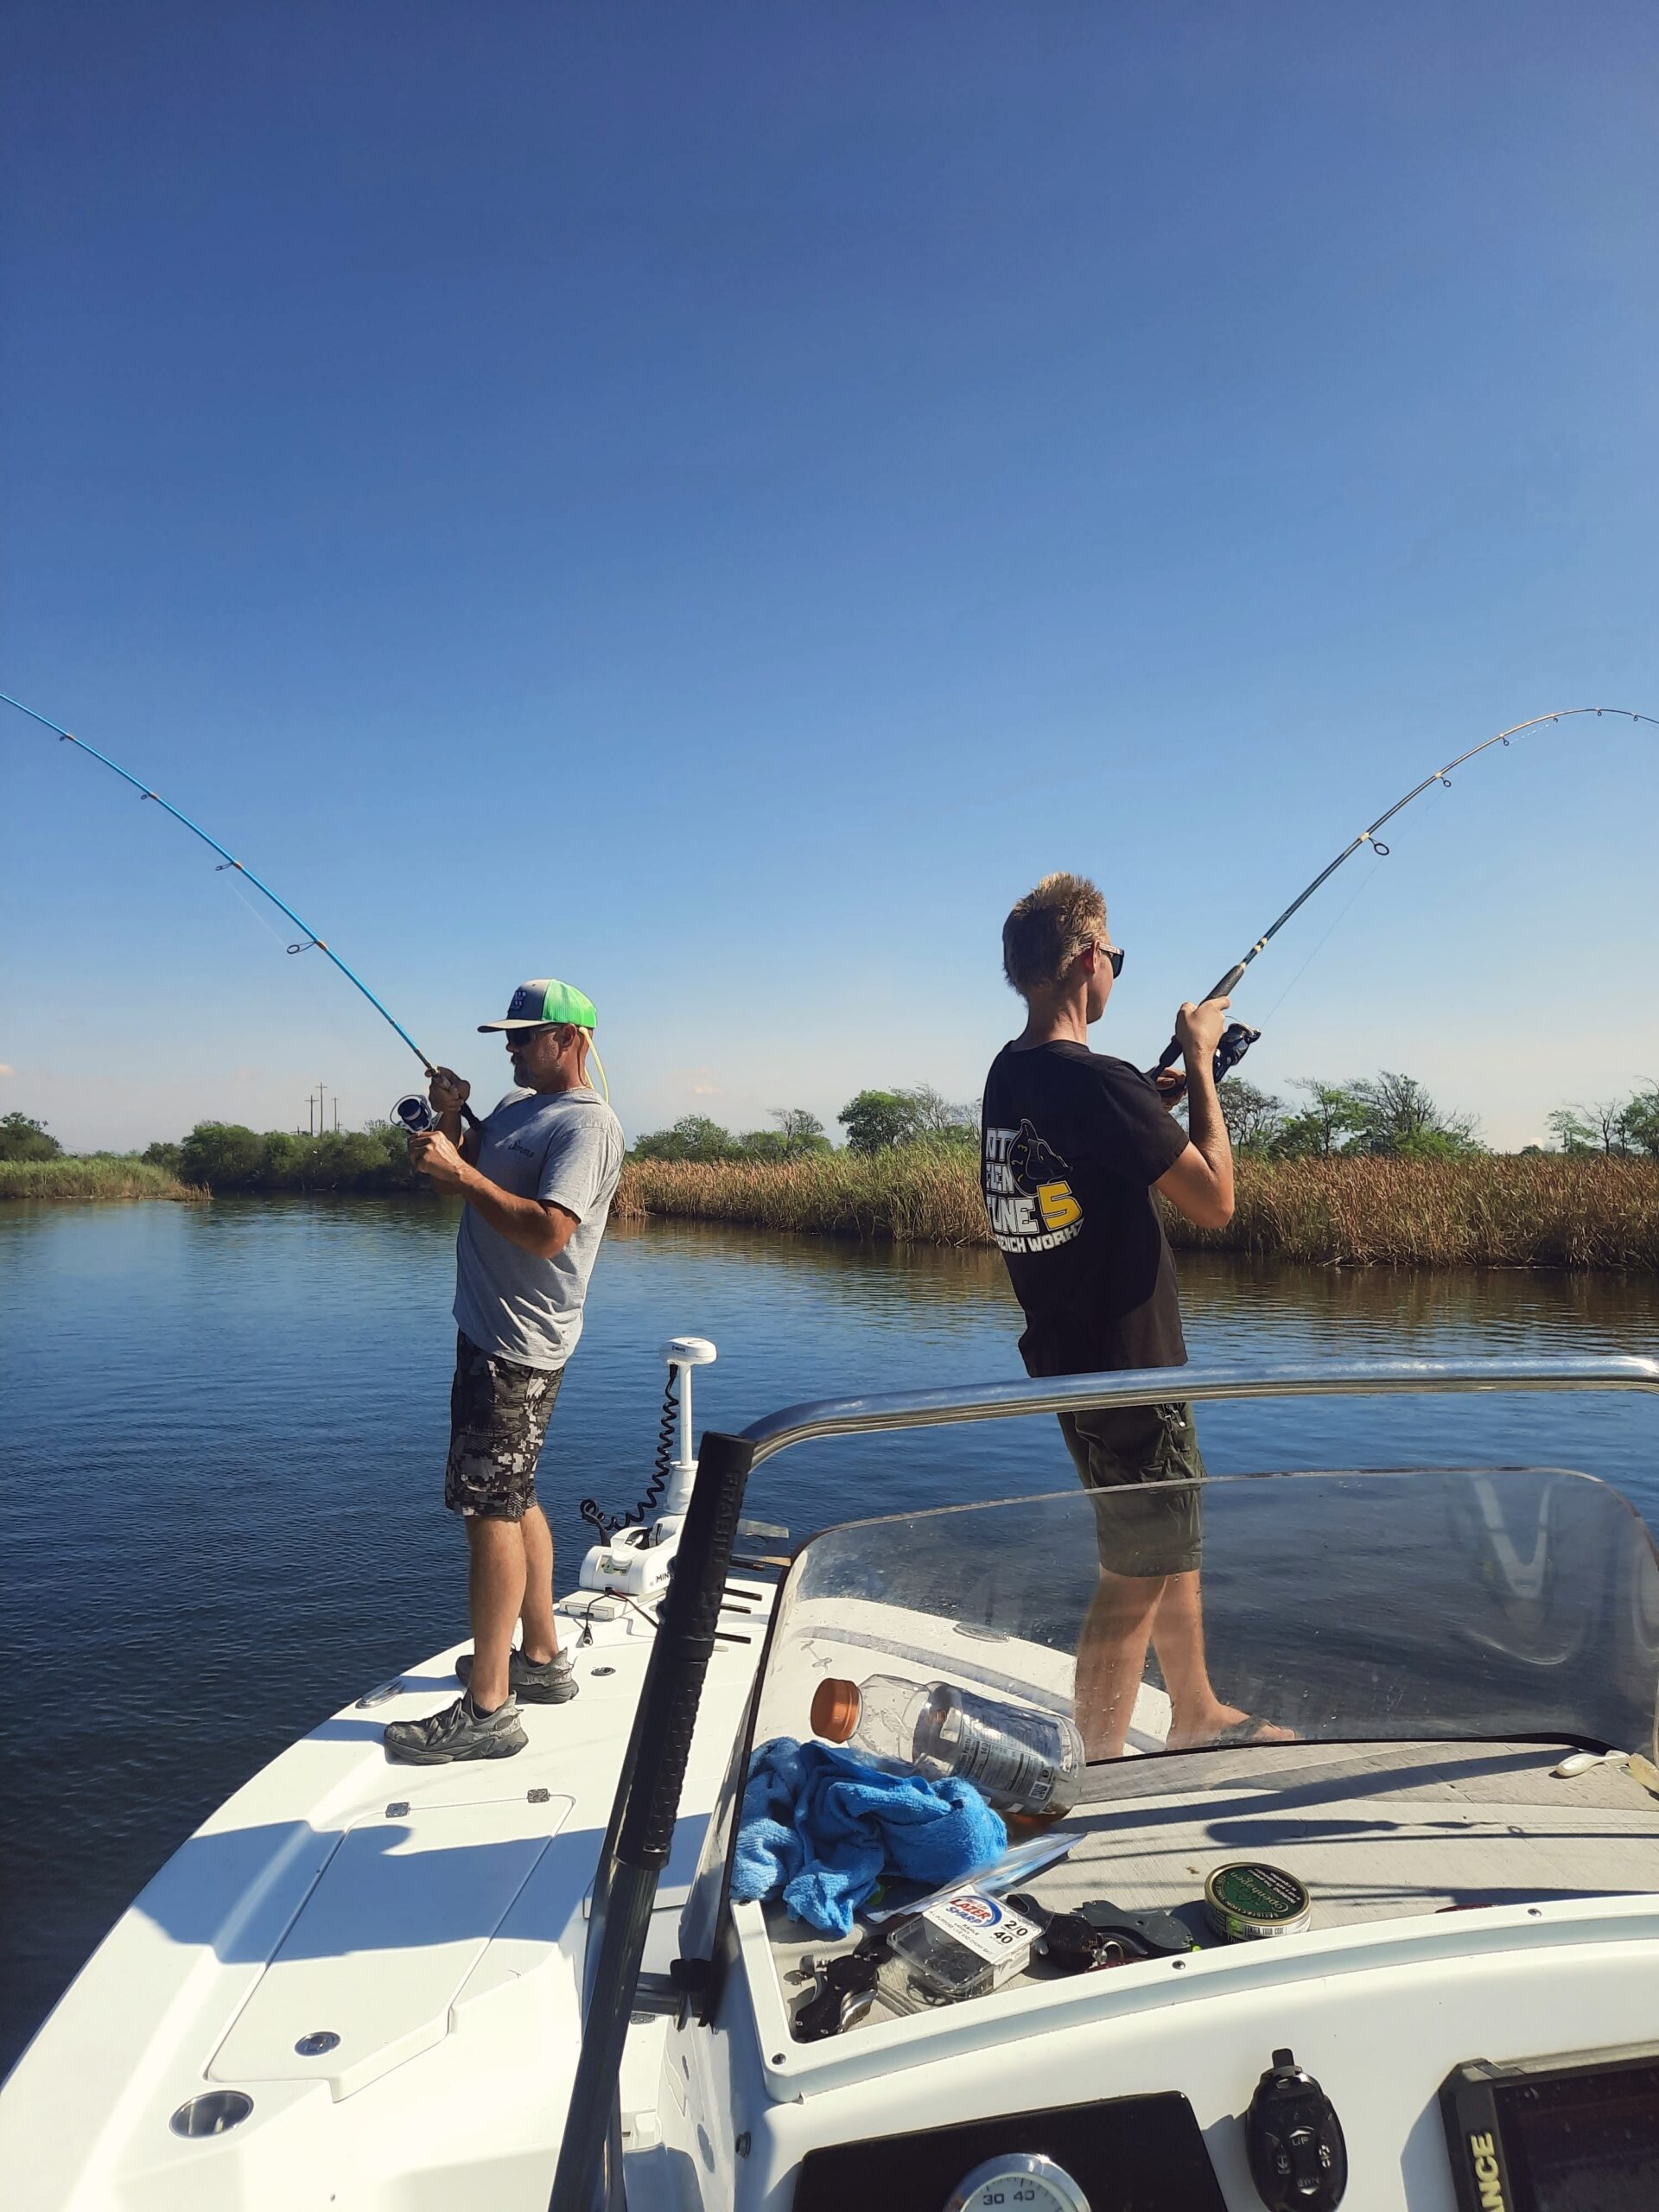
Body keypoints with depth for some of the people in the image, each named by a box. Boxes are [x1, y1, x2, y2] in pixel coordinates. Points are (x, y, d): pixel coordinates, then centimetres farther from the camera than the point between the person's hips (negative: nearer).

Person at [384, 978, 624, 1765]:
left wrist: (460, 1170, -24)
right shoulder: (516, 1106, 16)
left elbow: (548, 1232, -27)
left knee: (490, 1508, -7)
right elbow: (458, 1184, 19)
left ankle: (487, 1709, 1)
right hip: (489, 1328, 10)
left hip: (517, 1344, -10)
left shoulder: (589, 1125, -15)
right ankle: (542, 1658, 31)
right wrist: (449, 1118, 3)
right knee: (512, 1498, 17)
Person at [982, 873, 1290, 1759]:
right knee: (1135, 1579, 4)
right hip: (1126, 1369, -10)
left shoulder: (1009, 1073, 5)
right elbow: (1214, 1200, -17)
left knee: (1171, 1541, 24)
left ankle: (1198, 1715, 41)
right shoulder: (1097, 1082, -24)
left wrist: (1156, 1103, 13)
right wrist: (1199, 1063, -9)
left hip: (1067, 1354, 10)